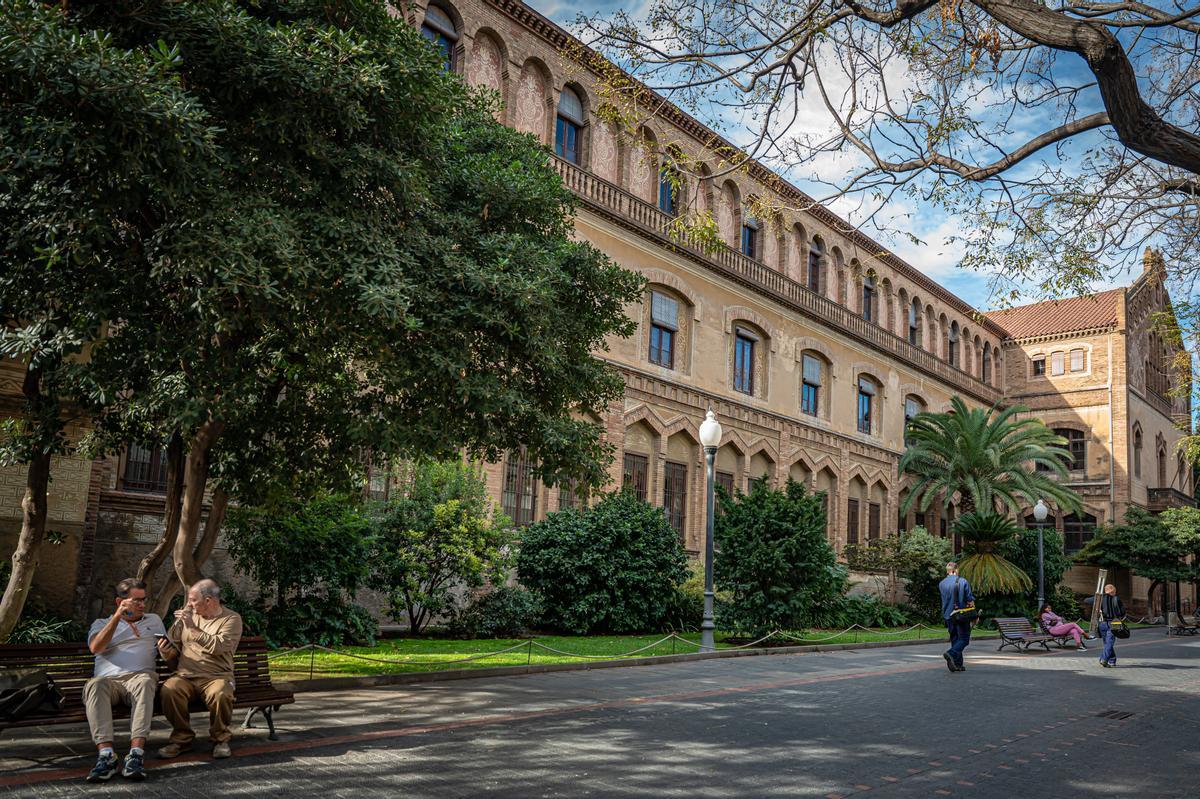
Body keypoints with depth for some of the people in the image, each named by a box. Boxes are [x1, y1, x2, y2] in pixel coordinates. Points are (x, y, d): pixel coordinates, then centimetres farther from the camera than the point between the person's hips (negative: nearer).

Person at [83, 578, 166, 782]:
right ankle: (106, 754, -46)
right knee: (94, 685, -37)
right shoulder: (101, 623, 23)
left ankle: (136, 754, -49)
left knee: (145, 681, -38)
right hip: (107, 679, 0)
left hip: (139, 675, 0)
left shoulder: (153, 620, 28)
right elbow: (95, 648, 2)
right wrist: (118, 616, -6)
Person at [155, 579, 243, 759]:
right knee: (169, 689, -30)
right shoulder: (187, 616, 16)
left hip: (217, 675, -3)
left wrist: (193, 628, -14)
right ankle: (181, 738, -9)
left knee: (220, 694, -35)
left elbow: (218, 646, -16)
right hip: (185, 674, 4)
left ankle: (220, 738, -8)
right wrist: (167, 652, -5)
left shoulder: (231, 619, 1)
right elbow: (174, 652, 18)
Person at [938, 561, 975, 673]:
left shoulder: (941, 584, 4)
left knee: (954, 639, 13)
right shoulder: (963, 582, -9)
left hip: (948, 615, 5)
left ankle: (957, 664, 13)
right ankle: (951, 653, -21)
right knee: (964, 639, 2)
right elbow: (970, 600, -6)